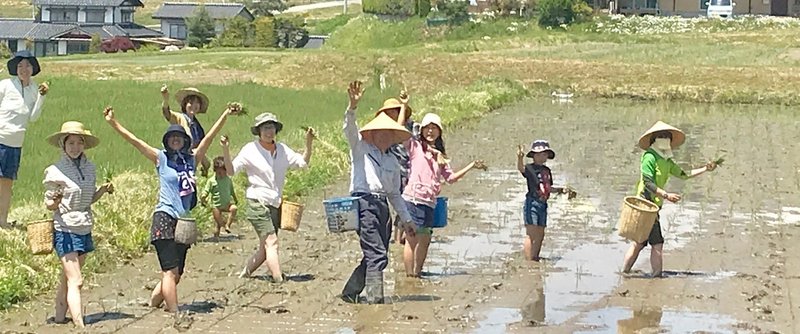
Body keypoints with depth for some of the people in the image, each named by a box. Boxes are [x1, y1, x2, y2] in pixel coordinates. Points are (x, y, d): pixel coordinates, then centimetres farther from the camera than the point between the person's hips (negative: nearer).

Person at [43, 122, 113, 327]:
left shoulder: (89, 168, 7)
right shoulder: (55, 172, -9)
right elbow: (48, 204, -4)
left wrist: (103, 190, -1)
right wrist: (56, 201, -26)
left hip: (84, 229, 6)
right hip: (65, 230, -6)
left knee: (68, 279, 14)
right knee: (75, 281, -13)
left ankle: (59, 318, 25)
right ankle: (80, 325, -18)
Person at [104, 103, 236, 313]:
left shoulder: (192, 159, 12)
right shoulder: (161, 159, 2)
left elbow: (209, 137, 13)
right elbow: (133, 140, -4)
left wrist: (225, 115, 12)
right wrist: (113, 123, -11)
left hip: (184, 221, 6)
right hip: (165, 219, -6)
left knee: (175, 274, 8)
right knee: (171, 271, -12)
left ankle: (151, 307, 19)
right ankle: (174, 314, -14)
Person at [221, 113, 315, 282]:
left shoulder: (282, 149, 10)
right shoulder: (250, 150, -3)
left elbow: (303, 162, 11)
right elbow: (231, 170, -7)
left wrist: (309, 142, -1)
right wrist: (225, 150, -22)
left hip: (275, 204, 6)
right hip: (258, 203, -6)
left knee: (265, 249, 11)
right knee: (271, 242, -18)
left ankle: (244, 275, 27)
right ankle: (279, 280, -24)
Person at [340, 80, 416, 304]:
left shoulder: (392, 162, 23)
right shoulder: (360, 148, 9)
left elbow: (395, 194, 29)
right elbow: (350, 129, -10)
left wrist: (406, 218, 25)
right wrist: (353, 107, -28)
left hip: (382, 206, 6)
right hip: (363, 203, -6)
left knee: (375, 256, 4)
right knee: (377, 254, -15)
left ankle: (350, 292, 18)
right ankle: (375, 299, -16)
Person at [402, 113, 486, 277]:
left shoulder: (440, 155, 21)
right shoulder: (415, 145, 4)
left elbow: (451, 177, 20)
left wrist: (471, 166, 16)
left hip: (429, 202, 6)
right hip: (413, 198, -6)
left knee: (424, 239, 6)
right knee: (412, 239, -6)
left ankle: (417, 273, 15)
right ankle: (409, 275, -4)